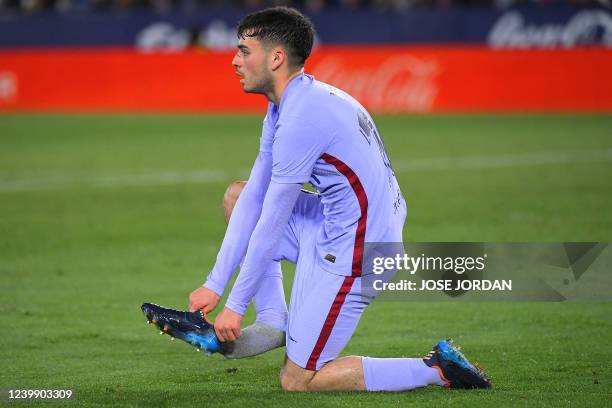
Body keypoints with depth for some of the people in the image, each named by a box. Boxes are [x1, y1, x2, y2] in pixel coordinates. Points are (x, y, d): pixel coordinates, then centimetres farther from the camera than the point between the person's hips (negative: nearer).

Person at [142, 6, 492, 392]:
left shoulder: (301, 119, -22)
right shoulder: (285, 108, 10)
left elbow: (271, 225, -18)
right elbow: (254, 197, 10)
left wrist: (235, 305, -10)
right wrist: (215, 285, 6)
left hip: (352, 254, -10)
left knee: (297, 381, -2)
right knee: (238, 195, 15)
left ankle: (437, 370, -3)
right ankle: (274, 324, 9)